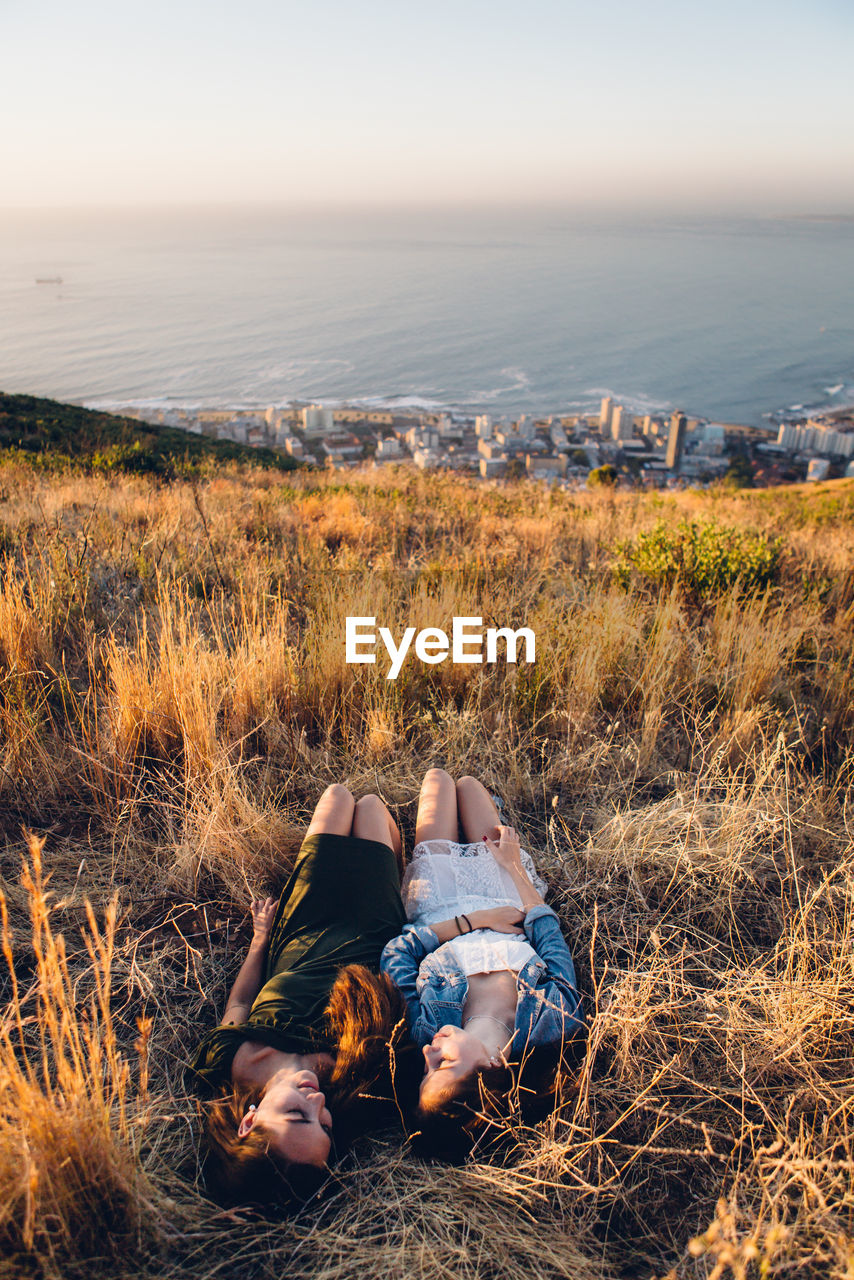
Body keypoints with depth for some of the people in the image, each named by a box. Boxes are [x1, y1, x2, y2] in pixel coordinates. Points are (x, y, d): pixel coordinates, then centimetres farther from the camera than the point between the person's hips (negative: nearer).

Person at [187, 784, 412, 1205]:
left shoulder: (222, 1062, -34)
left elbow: (239, 1002, -12)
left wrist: (261, 937, 3)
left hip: (296, 938, 2)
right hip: (371, 935, -2)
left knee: (338, 796, 16)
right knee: (369, 805, 15)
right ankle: (398, 875, 55)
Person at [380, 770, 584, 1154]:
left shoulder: (424, 1029, -42)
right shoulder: (556, 1023, -40)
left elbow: (398, 950, -28)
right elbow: (548, 932, -23)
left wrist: (471, 922, -34)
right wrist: (513, 861, -10)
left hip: (439, 906, 0)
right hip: (503, 890, 1)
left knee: (438, 776, 17)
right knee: (467, 783, 19)